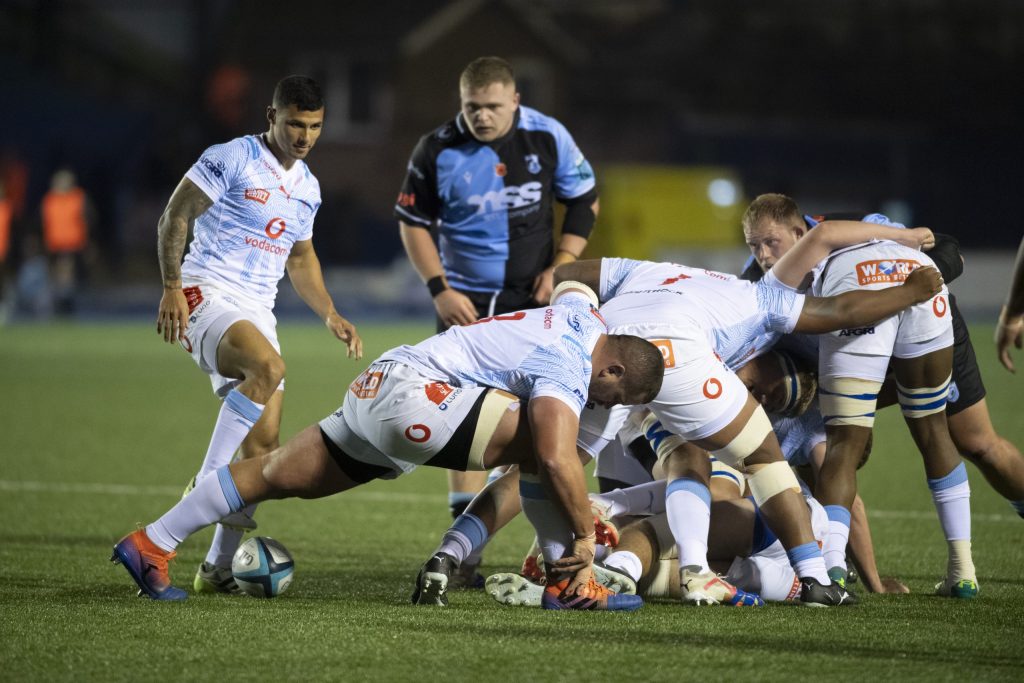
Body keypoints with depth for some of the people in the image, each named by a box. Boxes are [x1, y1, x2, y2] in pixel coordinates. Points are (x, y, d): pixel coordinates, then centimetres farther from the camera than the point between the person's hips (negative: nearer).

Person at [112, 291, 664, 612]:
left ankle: (150, 545, 24)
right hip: (411, 391, -10)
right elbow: (558, 460, -29)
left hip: (377, 390, 10)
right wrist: (584, 535, -18)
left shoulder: (583, 316, 12)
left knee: (281, 476, 17)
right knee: (541, 442, -19)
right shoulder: (567, 370, -17)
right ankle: (567, 584, -17)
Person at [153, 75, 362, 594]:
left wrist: (330, 316, 16)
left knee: (263, 445, -2)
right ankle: (205, 487, -26)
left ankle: (218, 567, 5)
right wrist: (172, 288, -18)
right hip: (206, 297, -8)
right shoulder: (231, 159, -7)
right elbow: (173, 218, -8)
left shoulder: (307, 187, 16)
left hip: (256, 312, 8)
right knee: (269, 367, -36)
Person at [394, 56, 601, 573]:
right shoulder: (437, 150, -9)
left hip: (536, 298, 1)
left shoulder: (548, 137, -7)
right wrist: (439, 290, -8)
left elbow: (584, 200, 5)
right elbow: (413, 222, 1)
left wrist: (562, 265, -5)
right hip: (466, 301, -1)